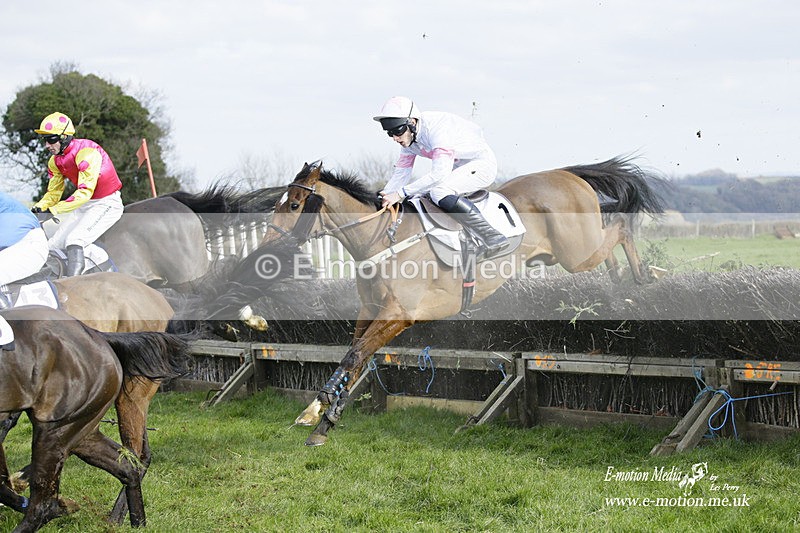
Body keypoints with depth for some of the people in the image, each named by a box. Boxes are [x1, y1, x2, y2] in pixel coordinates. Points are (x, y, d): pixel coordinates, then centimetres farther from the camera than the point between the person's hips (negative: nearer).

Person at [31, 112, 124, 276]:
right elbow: (53, 193, 7)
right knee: (55, 245, 4)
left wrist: (54, 210, -37)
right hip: (85, 206, 9)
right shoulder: (55, 162, 0)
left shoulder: (86, 151, -27)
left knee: (74, 241, -26)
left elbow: (85, 191, -32)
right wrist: (37, 208, -14)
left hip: (107, 204, -9)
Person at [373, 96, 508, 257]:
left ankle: (492, 236, -31)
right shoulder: (409, 137, -2)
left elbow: (440, 172, -39)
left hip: (482, 164, -10)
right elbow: (401, 173, 6)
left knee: (439, 192, -32)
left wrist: (401, 193, -39)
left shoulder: (436, 127, -30)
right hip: (457, 168, 10)